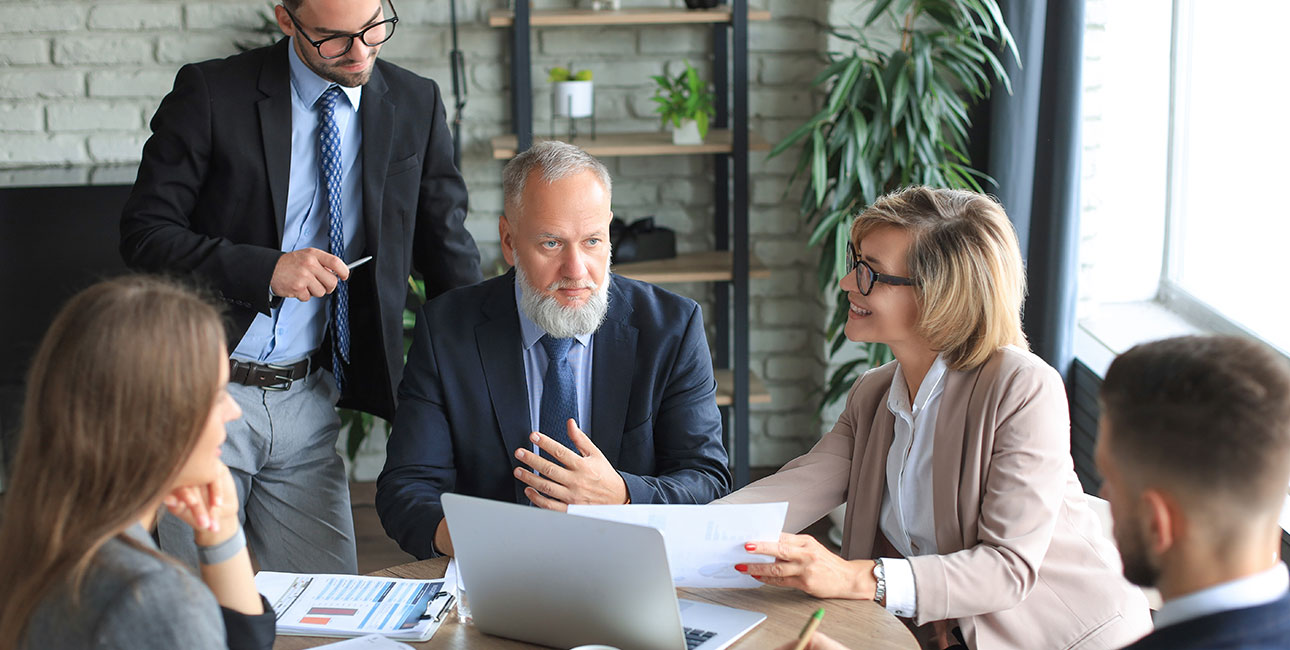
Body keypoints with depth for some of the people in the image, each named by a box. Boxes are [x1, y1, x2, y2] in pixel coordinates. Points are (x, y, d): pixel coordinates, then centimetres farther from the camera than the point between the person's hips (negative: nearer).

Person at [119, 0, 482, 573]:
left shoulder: (416, 105, 4)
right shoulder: (211, 92, -7)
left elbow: (448, 252, 8)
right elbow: (143, 235, -7)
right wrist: (266, 269, -20)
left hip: (308, 400, 3)